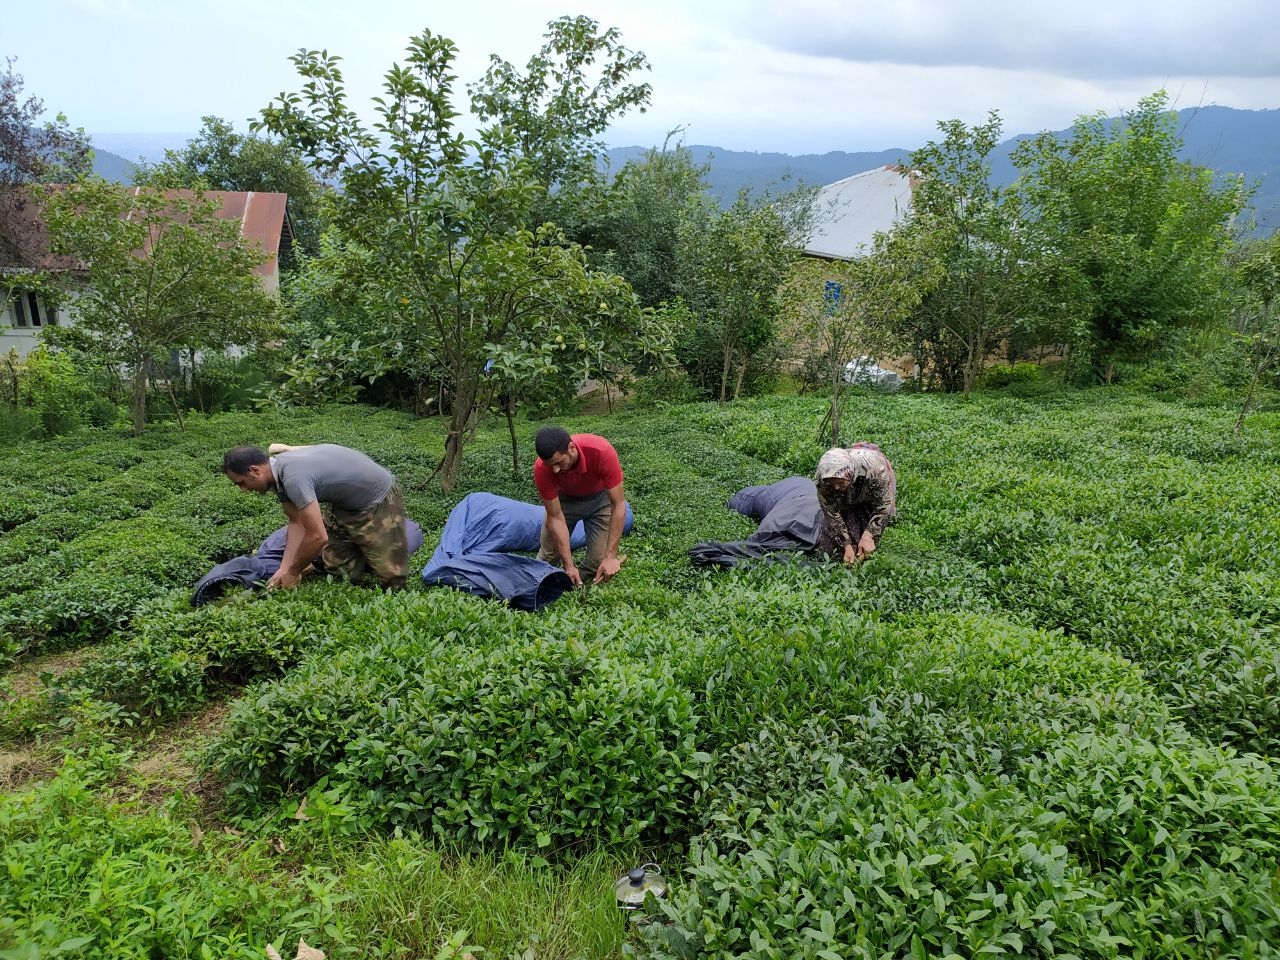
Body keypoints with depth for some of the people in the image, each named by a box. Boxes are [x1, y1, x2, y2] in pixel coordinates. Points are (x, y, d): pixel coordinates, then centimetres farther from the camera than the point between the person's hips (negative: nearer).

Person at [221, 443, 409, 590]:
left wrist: (293, 572, -16)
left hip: (378, 501, -8)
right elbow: (296, 523, 1)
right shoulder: (279, 471, -6)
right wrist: (284, 569, -8)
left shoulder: (293, 477, -35)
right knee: (338, 570, 5)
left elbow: (317, 537, -33)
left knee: (391, 580, -7)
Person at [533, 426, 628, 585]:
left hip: (599, 498, -1)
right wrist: (569, 566, -30)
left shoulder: (602, 452, -39)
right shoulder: (542, 468, -33)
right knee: (548, 558, -5)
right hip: (565, 498, 1)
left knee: (599, 563, -12)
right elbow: (556, 517, -24)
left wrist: (611, 556, -35)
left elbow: (619, 505, -32)